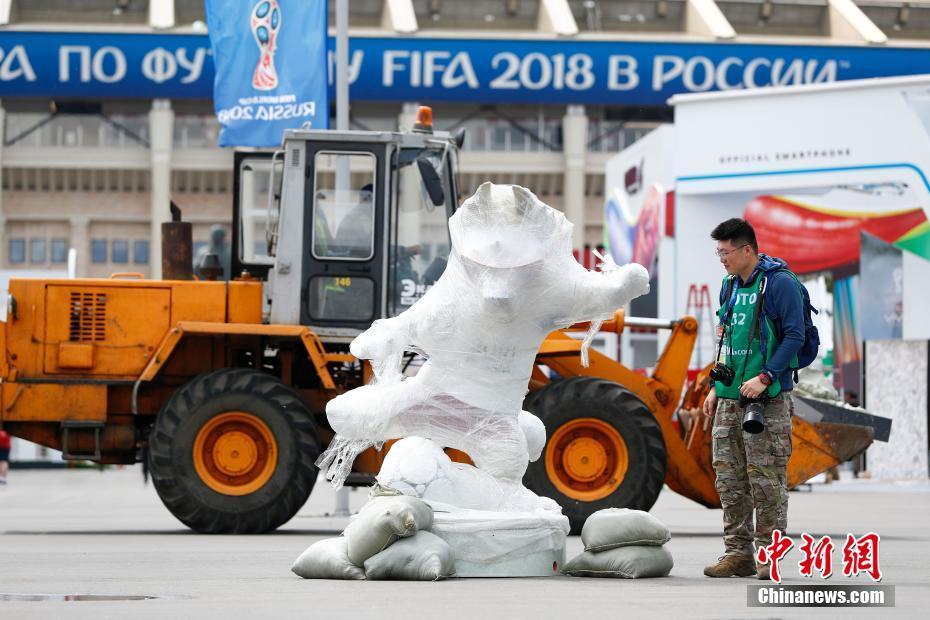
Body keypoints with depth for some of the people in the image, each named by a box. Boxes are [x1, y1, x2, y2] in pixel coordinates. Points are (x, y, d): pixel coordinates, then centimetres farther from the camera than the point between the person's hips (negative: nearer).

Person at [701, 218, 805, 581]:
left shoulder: (779, 283, -8)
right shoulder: (730, 286, 16)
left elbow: (794, 336, -13)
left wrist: (765, 377, -20)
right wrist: (716, 388, 19)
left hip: (767, 398, -8)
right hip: (731, 399, 8)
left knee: (766, 477, -6)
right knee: (728, 476, 6)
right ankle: (738, 553, 12)